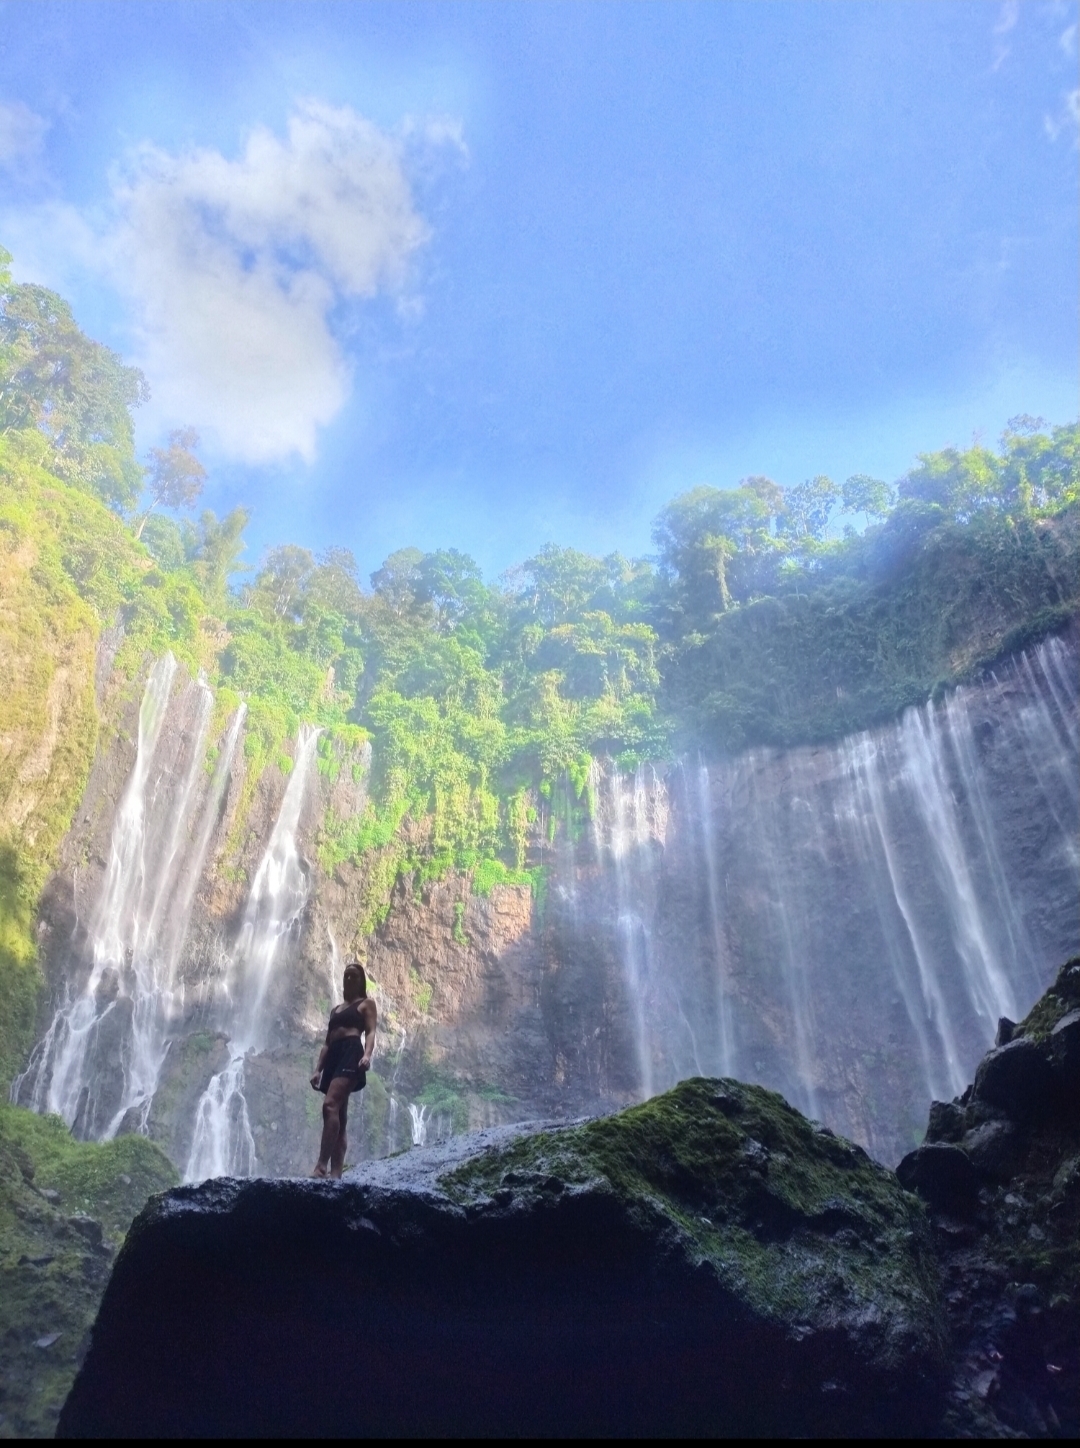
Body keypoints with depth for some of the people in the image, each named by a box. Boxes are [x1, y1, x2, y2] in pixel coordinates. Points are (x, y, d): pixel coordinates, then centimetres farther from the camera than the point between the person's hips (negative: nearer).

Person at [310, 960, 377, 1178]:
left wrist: (367, 1055, -21)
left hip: (351, 1053, -7)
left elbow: (370, 1031, -2)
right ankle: (335, 1172, -3)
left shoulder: (366, 1004, 12)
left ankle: (321, 1165, -31)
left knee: (330, 1105, -25)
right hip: (334, 1056, 7)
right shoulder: (336, 1009, 30)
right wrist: (318, 1069, 15)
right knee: (338, 1113, 1)